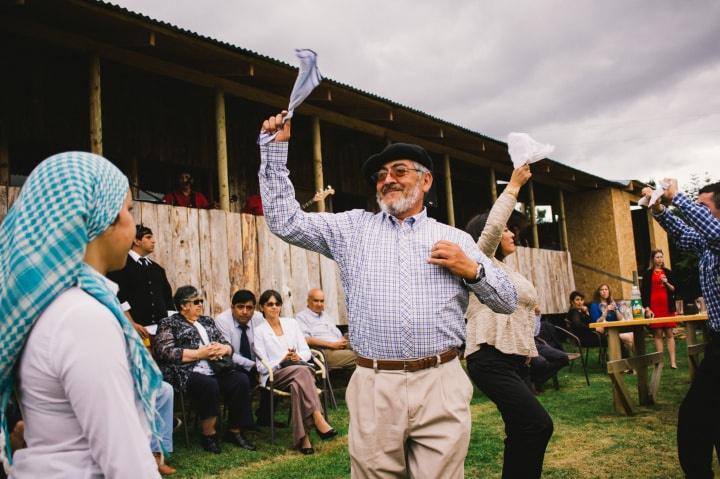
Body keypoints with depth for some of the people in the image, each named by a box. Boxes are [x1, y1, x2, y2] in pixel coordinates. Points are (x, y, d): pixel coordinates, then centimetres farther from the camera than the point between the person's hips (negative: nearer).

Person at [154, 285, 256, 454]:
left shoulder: (208, 321, 25)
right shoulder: (169, 324, 8)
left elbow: (228, 345, 23)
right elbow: (164, 351, -9)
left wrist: (223, 349, -3)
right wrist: (199, 353, -13)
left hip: (215, 369, 6)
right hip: (187, 373, -5)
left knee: (241, 381, -20)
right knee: (209, 385, -35)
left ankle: (234, 431, -8)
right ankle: (208, 435, -16)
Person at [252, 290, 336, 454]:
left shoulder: (291, 323, 17)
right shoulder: (259, 331, 6)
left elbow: (306, 352, 12)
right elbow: (262, 366, -1)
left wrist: (298, 357, -11)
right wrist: (282, 361, -16)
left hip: (299, 369, 3)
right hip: (274, 376, -3)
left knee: (298, 385, -36)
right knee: (302, 370, -35)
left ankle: (303, 437, -40)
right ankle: (318, 419, -44)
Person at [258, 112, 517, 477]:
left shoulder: (455, 239, 12)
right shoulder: (354, 228, 13)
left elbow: (507, 302, 14)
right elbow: (285, 221, 6)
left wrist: (473, 270, -5)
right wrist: (276, 147, 3)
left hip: (441, 384, 0)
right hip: (374, 387, 0)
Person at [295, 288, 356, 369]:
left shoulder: (326, 316, 30)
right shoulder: (301, 316, 7)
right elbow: (307, 339, -9)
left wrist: (345, 342, 1)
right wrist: (332, 344, -15)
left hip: (341, 348, 7)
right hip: (323, 351, -7)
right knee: (353, 357, -32)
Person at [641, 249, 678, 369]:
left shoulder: (668, 272, 11)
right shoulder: (648, 274, 3)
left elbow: (674, 290, 11)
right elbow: (644, 292, 0)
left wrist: (666, 283, -9)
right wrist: (647, 308, -7)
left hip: (668, 306, 2)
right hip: (654, 307, -2)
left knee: (669, 333, 1)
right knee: (658, 334, -2)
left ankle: (673, 361, 1)